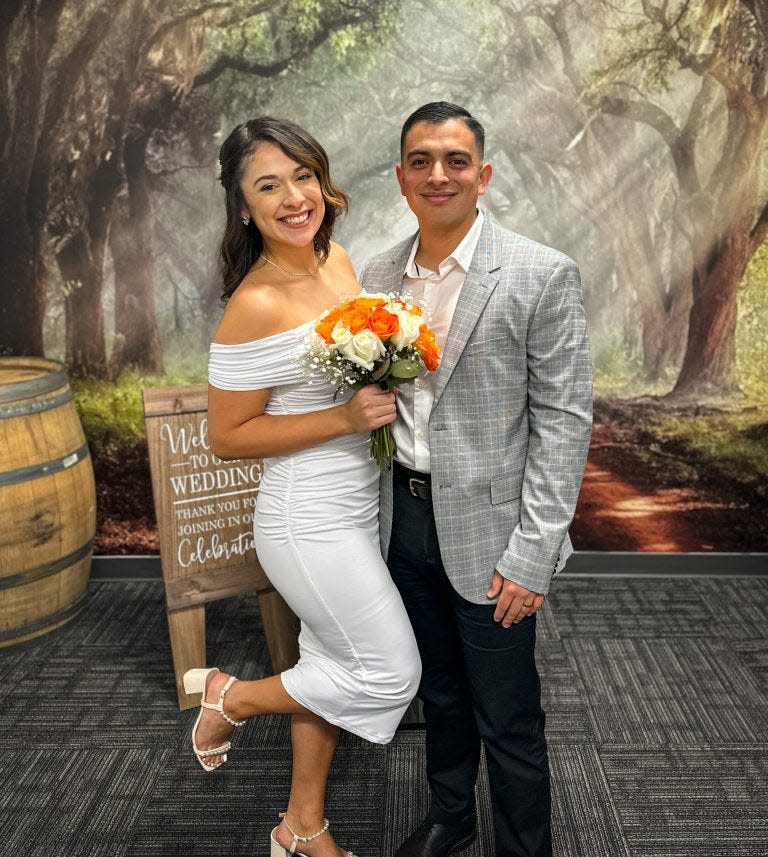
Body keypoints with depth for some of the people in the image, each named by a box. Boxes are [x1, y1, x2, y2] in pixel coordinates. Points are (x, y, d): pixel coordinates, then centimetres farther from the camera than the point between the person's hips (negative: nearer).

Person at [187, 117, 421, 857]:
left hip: (356, 505, 8)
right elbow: (227, 436, -18)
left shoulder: (338, 260, 1)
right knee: (392, 673, 5)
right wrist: (345, 417, -24)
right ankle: (231, 699, 25)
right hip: (311, 521, -8)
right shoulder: (256, 305, -22)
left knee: (332, 663, 20)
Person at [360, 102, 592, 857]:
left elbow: (563, 420, -12)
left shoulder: (542, 275, -11)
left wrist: (530, 555, -16)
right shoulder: (378, 276, 4)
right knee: (439, 690, 24)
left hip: (487, 530, -5)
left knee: (508, 722, 8)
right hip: (404, 516, 5)